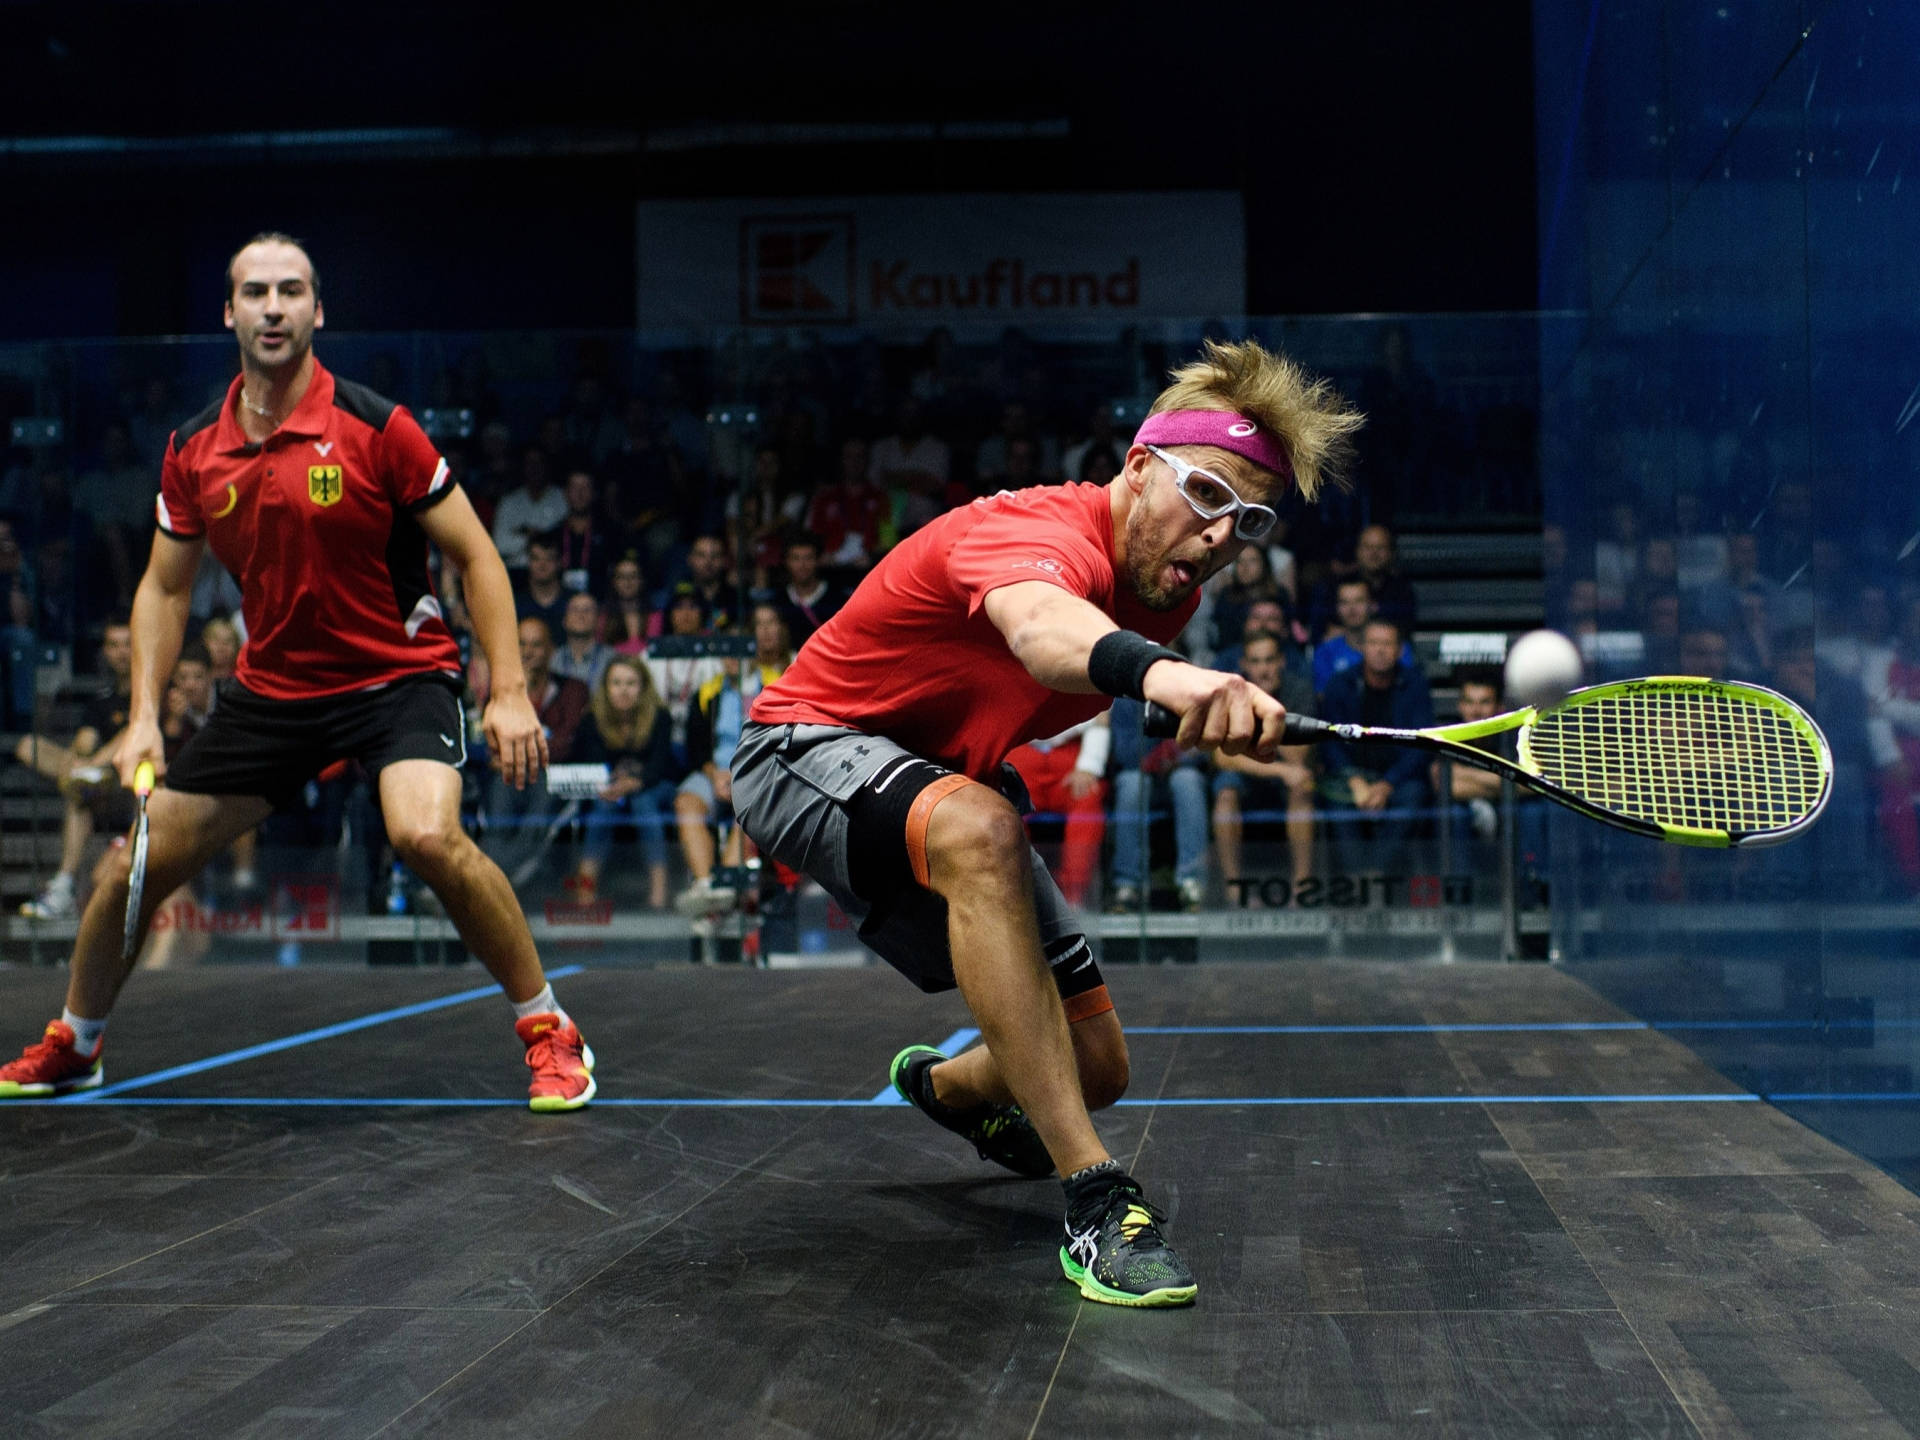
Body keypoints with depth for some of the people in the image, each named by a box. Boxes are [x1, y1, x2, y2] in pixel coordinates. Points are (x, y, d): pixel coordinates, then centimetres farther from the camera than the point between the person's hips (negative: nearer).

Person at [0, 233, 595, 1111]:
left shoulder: (375, 428, -13)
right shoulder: (193, 452, 0)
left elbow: (475, 554, -9)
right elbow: (164, 587, 12)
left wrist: (508, 691, -17)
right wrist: (144, 716, 0)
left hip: (399, 675, -5)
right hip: (269, 691, 5)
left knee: (428, 835, -33)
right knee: (136, 866, 6)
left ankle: (549, 1032, -14)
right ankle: (72, 1048, 33)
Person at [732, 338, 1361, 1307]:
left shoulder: (1169, 590, -5)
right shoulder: (1039, 530, -32)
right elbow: (1042, 627, -59)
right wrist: (1159, 673, -79)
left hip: (948, 786, 8)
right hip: (806, 748, -8)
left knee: (1096, 1067, 5)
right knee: (980, 831, -42)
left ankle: (943, 1084, 43)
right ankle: (1092, 1195, -38)